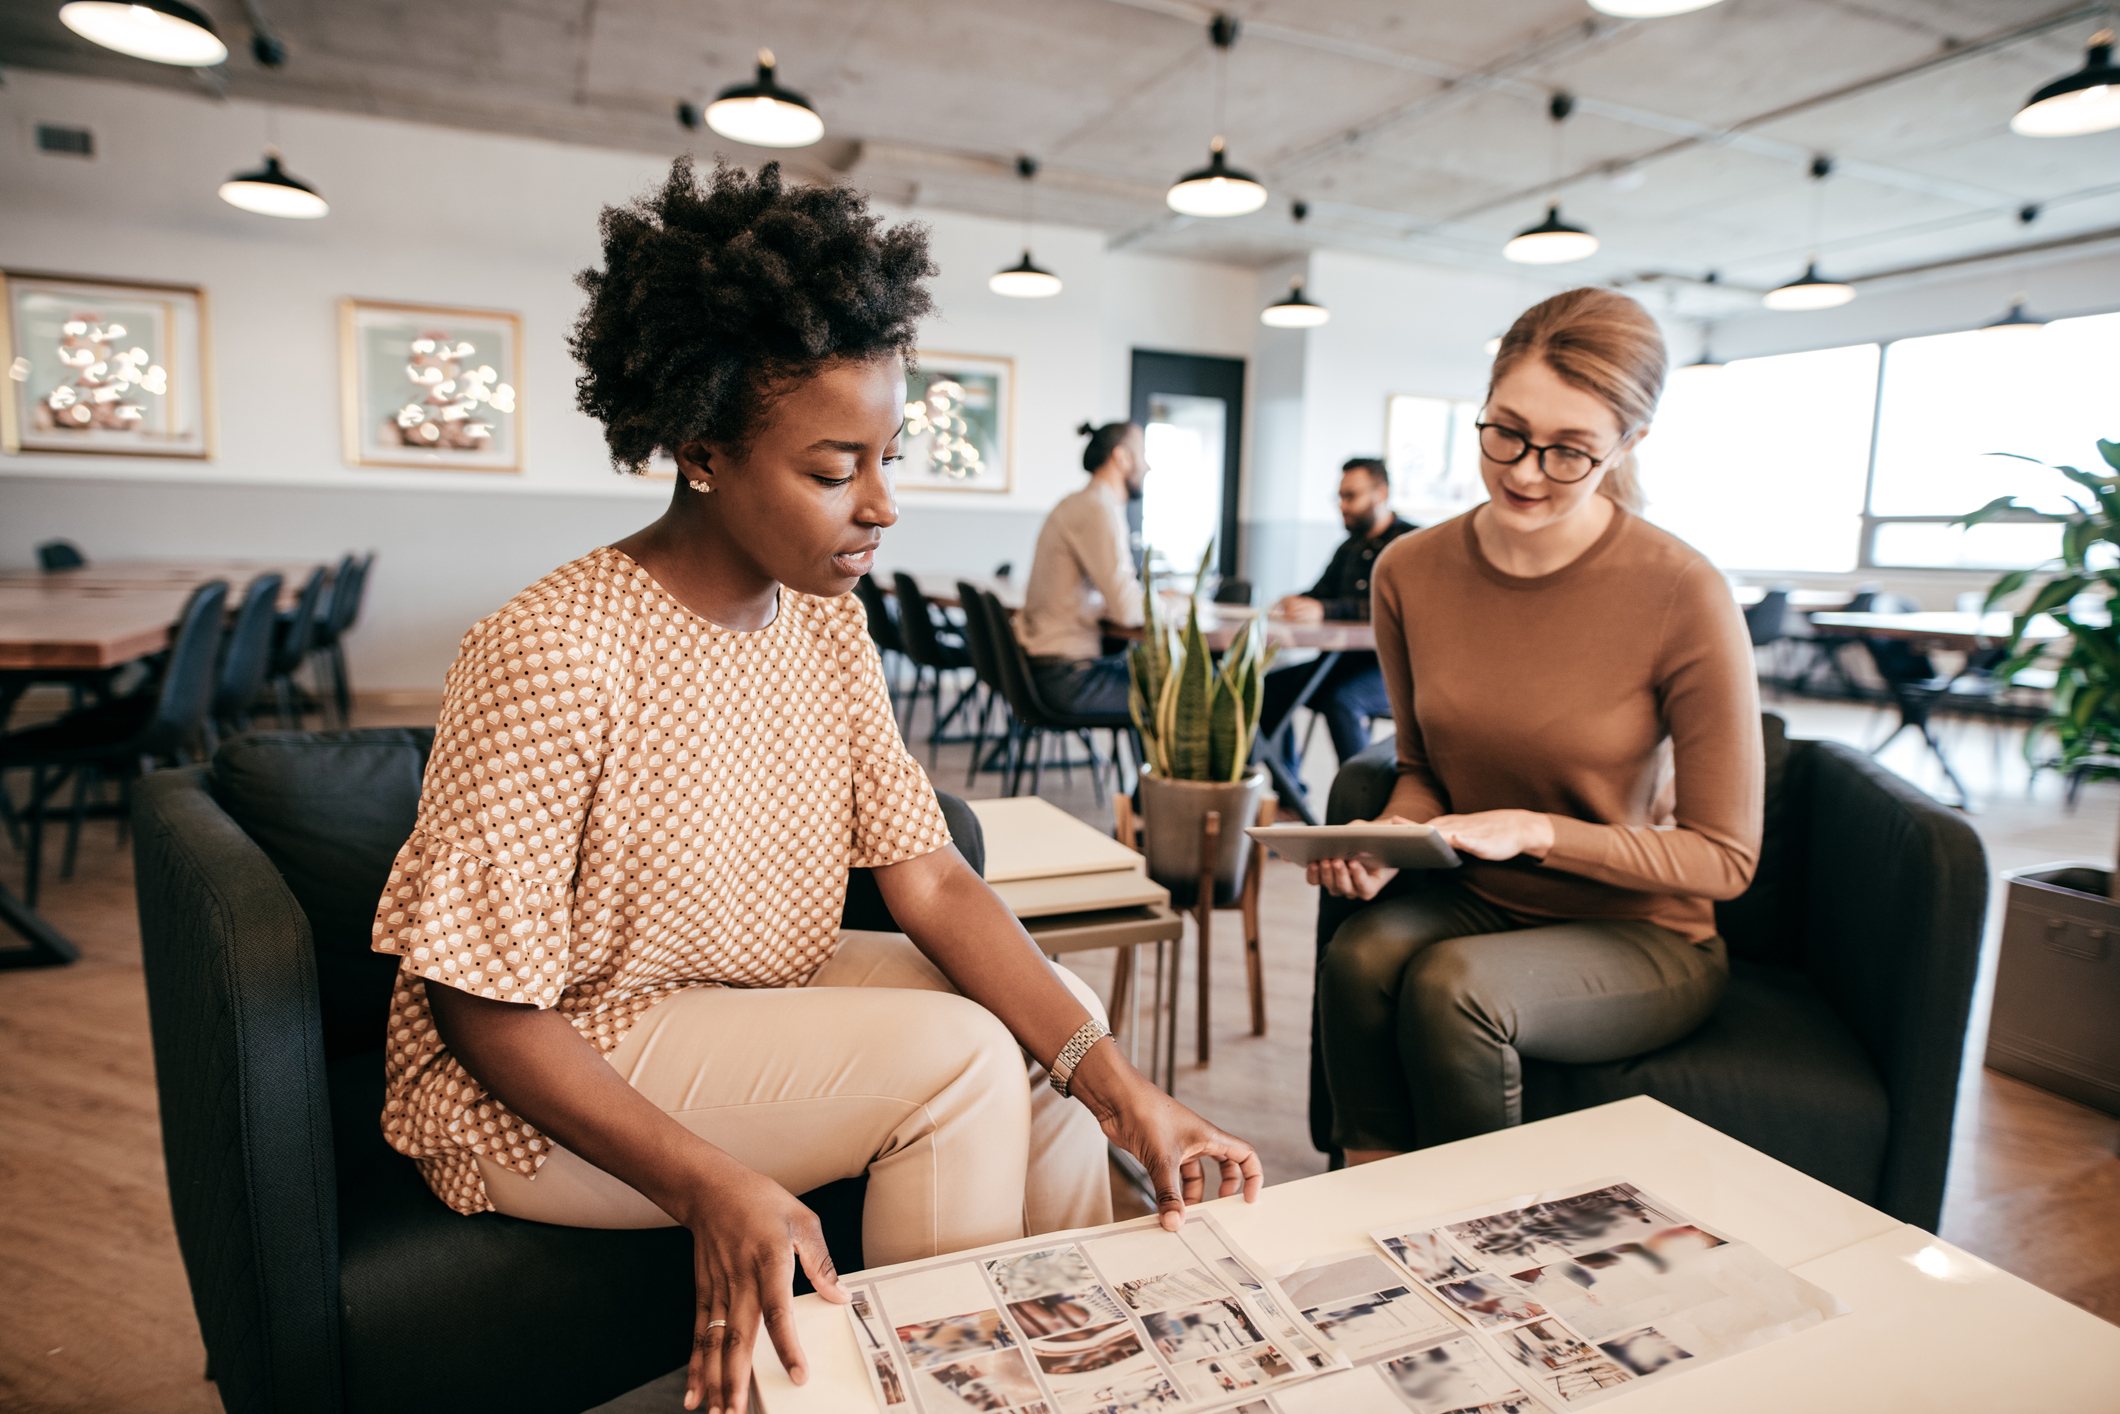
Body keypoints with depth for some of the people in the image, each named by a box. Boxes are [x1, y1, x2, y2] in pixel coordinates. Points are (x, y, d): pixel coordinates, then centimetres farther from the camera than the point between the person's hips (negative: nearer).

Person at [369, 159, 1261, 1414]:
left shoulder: (826, 617, -5)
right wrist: (715, 1189, -34)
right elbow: (485, 1009, -22)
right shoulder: (552, 655, -27)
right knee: (958, 1058, -21)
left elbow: (931, 881, -9)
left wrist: (1114, 1081, -19)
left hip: (760, 999, 7)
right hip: (542, 1085, -6)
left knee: (1050, 1009, -2)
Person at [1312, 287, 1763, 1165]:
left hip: (1637, 932, -3)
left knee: (1452, 986, -31)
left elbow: (1723, 858, -11)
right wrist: (1393, 833, -13)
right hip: (1470, 899, 3)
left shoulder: (1684, 598, -19)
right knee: (1359, 956, -28)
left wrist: (1535, 832, -23)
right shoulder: (1411, 572, -6)